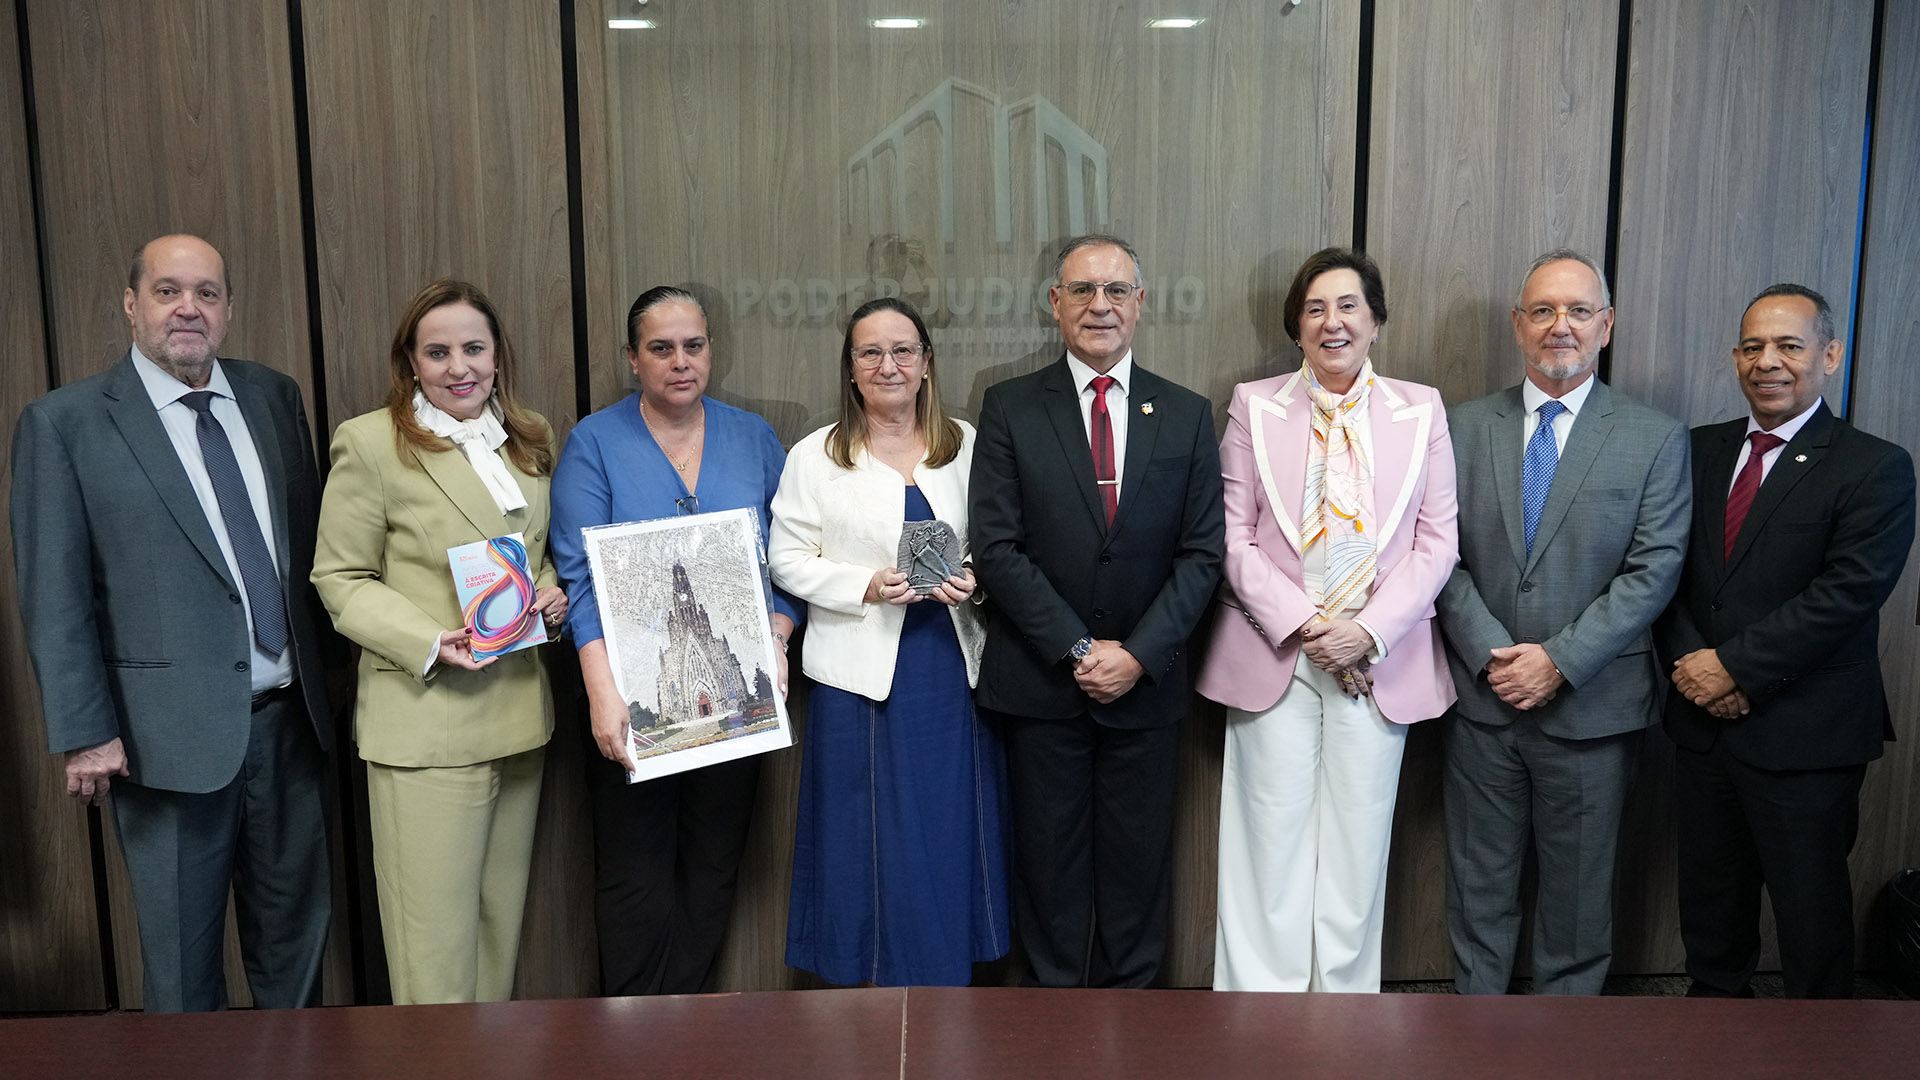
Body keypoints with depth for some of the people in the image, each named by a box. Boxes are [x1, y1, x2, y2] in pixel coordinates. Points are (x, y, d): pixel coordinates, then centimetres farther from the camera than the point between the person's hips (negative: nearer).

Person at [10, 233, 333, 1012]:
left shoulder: (275, 397, 7)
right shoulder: (64, 422, -5)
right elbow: (53, 596, -6)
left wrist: (321, 680, 6)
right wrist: (85, 733, -8)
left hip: (286, 716, 4)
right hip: (172, 731, -4)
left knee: (296, 933, 17)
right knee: (183, 960, 11)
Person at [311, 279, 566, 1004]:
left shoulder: (532, 439, 11)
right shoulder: (370, 443, -6)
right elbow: (340, 579, -5)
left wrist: (552, 591, 0)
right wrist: (430, 641, -19)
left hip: (519, 710, 6)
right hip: (425, 719, -6)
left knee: (502, 914, 16)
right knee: (435, 929, -2)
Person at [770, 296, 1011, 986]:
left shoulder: (966, 445, 9)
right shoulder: (815, 456, 2)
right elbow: (788, 559, 1)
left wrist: (977, 580, -9)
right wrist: (866, 587, -14)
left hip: (953, 670, 2)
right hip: (862, 672, -2)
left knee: (951, 831, 7)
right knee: (871, 834, 3)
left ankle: (943, 982, 23)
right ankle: (882, 977, 20)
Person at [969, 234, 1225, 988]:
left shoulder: (1188, 416, 5)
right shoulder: (1009, 409, 0)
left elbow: (1201, 552, 1)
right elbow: (996, 546, -7)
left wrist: (1139, 653, -10)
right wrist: (1076, 649, -13)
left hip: (1146, 682, 2)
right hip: (1039, 682, -1)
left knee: (1137, 862, 10)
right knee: (1050, 861, 8)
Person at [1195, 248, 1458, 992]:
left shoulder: (1421, 410, 6)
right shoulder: (1255, 406, 4)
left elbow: (1437, 541, 3)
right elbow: (1234, 536, 0)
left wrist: (1370, 631, -10)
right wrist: (1298, 622, -11)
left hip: (1379, 660, 1)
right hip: (1274, 655, -1)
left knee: (1357, 844, 7)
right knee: (1272, 842, 2)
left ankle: (1344, 997, 21)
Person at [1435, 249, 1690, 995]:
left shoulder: (1655, 439, 0)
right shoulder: (1465, 428, 4)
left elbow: (1653, 570, -8)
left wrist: (1559, 660, -15)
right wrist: (1490, 653, -12)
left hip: (1591, 704, -1)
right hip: (1481, 701, 1)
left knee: (1578, 885, 12)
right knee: (1480, 879, 12)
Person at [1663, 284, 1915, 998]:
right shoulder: (1700, 450, 9)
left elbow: (1846, 593, -17)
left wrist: (1736, 666, -18)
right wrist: (1692, 659, -9)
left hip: (1805, 736, -5)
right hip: (1704, 721, 5)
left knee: (1811, 917, 7)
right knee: (1709, 904, 18)